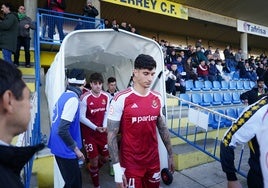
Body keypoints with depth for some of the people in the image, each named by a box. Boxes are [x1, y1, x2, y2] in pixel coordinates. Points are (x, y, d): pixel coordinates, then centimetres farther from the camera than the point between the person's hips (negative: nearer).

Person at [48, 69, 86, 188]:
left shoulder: (64, 95, 5)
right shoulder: (73, 99, -22)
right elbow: (62, 130, -27)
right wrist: (76, 149, -18)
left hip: (59, 147, 9)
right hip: (65, 150, -9)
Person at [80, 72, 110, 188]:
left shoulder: (106, 97, -2)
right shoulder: (85, 98, -17)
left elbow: (107, 113, 5)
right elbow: (82, 117, -14)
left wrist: (104, 126, -11)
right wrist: (95, 128, -20)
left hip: (102, 132, 5)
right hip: (89, 133, -4)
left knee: (105, 158, 14)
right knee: (94, 160, 4)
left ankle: (92, 168, 46)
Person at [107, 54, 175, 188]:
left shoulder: (157, 98, 1)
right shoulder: (121, 99, -15)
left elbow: (163, 128, 11)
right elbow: (112, 135, -12)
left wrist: (170, 154, 13)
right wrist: (117, 167, -14)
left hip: (154, 160, 5)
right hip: (131, 163, -5)